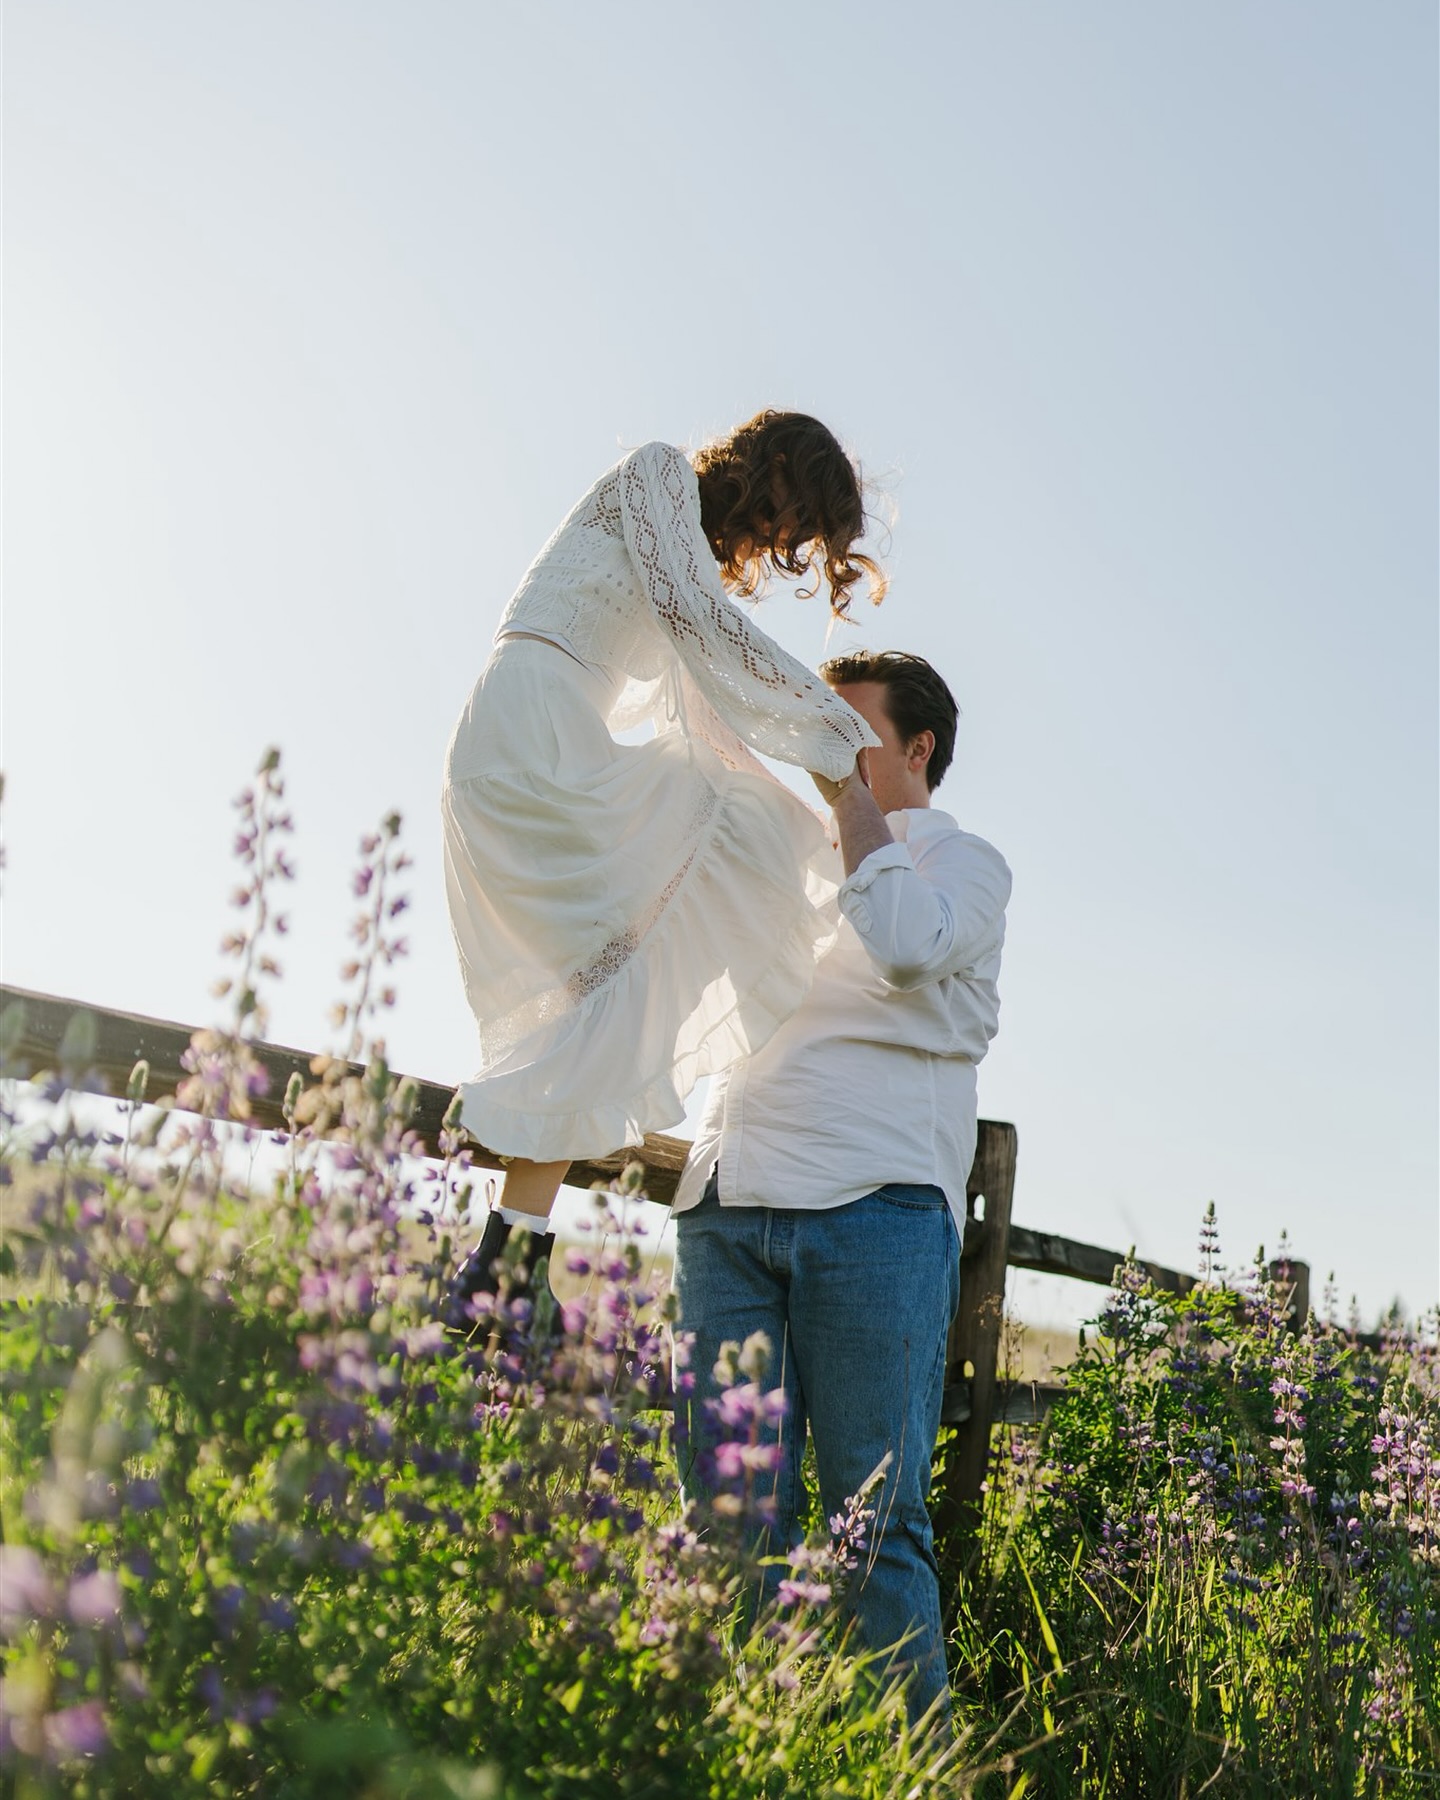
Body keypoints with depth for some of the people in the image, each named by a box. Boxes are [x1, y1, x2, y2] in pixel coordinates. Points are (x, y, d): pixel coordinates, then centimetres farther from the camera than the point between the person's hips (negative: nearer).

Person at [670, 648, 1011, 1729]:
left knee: (876, 1517, -7)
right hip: (728, 1204, 5)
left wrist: (851, 797, 0)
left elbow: (909, 945, -10)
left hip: (873, 1203, -5)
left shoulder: (962, 859, 12)